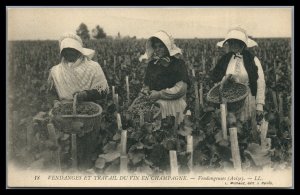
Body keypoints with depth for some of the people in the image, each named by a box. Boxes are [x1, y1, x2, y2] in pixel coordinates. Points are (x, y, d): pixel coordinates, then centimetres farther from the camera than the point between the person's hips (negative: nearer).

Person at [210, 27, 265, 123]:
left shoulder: (253, 60, -1)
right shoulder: (225, 60, 7)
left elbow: (260, 84, -4)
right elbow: (216, 79, 11)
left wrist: (259, 106, -9)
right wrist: (225, 79, -12)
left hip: (248, 103, -2)